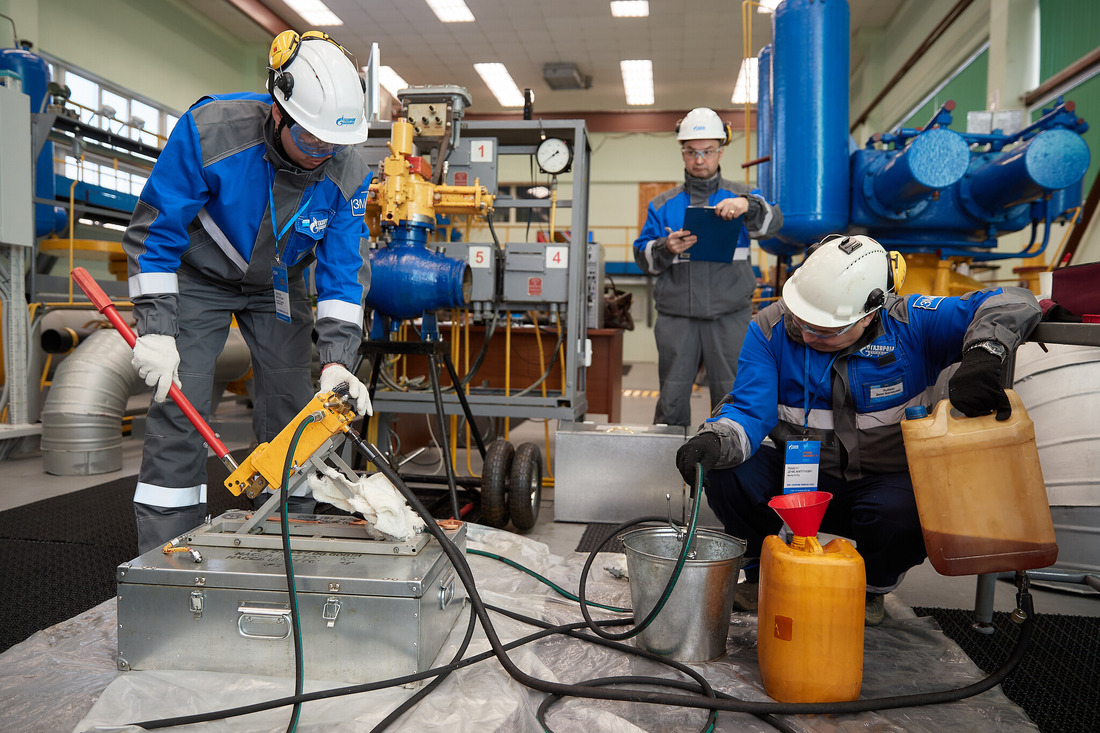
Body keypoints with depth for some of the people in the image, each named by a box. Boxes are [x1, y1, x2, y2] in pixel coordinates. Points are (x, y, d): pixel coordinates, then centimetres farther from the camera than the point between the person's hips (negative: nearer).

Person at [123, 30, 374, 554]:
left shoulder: (348, 173, -21)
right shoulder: (209, 130, -29)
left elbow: (344, 271, -16)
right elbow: (154, 231, -20)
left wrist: (336, 360, -28)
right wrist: (155, 330, -24)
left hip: (278, 286, 3)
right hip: (200, 277, -2)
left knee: (290, 412, -1)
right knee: (178, 407, -10)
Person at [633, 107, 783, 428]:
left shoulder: (741, 198, 12)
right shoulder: (663, 204, 15)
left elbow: (772, 222, -8)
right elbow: (643, 257, 10)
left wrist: (748, 206, -29)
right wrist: (665, 249, -12)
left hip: (730, 316, -1)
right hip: (676, 317, 1)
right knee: (672, 399, 4)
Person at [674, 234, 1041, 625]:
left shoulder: (911, 325, -14)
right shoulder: (770, 329, -12)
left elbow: (1013, 303, -16)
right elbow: (749, 410, -18)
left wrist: (981, 357, -36)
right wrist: (714, 441, -41)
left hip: (883, 484, 0)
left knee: (904, 513, -36)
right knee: (728, 472, -28)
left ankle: (872, 589, 4)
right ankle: (761, 575, 5)